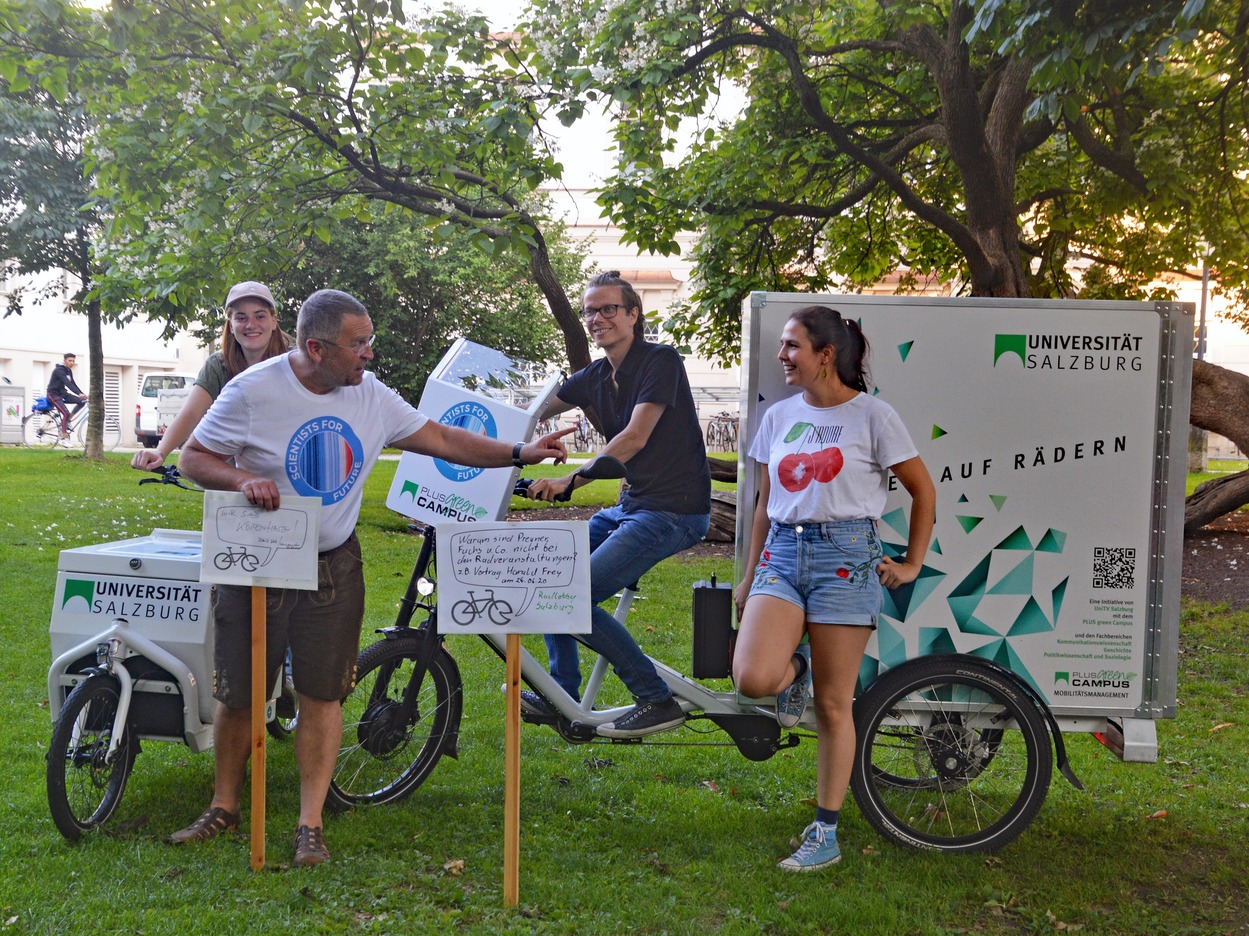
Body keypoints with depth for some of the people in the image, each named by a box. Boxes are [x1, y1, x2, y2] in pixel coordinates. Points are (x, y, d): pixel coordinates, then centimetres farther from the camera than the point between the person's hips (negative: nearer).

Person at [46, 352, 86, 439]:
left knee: (82, 401, -10)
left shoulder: (69, 371, 7)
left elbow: (73, 384, 9)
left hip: (62, 393, 8)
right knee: (66, 413, -23)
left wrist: (83, 394, -3)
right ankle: (64, 437, -16)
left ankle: (68, 419, 2)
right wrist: (79, 394, -42)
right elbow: (67, 383, -32)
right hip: (53, 394, -8)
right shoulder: (59, 370, -20)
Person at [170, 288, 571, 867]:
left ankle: (310, 824, 13)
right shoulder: (254, 390, -12)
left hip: (333, 567, 3)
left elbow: (442, 439, 6)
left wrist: (519, 454, -1)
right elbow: (194, 457, -5)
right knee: (238, 695, 7)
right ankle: (224, 807, 29)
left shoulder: (371, 396, 0)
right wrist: (242, 479, -25)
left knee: (323, 694, 3)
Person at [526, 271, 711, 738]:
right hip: (630, 504, 9)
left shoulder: (660, 361, -12)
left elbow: (635, 437, -23)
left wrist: (571, 480, -29)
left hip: (672, 512, -9)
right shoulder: (595, 376, 11)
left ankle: (658, 701, -6)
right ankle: (562, 696, 17)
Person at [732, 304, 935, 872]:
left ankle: (825, 834, 13)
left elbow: (923, 490, 5)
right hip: (783, 554, 4)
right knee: (752, 678, -19)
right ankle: (794, 667, 17)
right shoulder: (779, 416, 12)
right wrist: (749, 577, 16)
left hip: (845, 556, -4)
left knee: (833, 705, 0)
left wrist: (912, 563, 3)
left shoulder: (871, 414, -2)